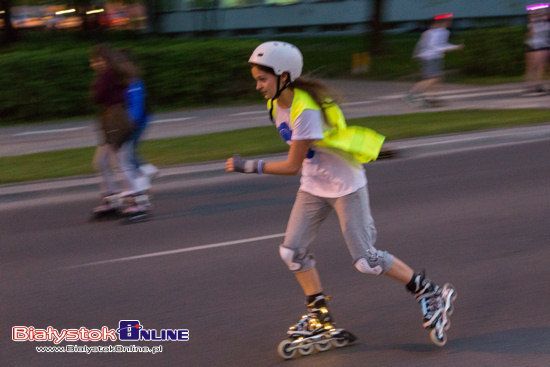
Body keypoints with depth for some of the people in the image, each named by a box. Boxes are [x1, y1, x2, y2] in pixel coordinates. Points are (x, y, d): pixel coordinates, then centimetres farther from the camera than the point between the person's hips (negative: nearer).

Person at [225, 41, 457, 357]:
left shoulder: (305, 111, -30)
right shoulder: (276, 104, -3)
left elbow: (292, 166, -27)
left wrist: (249, 166, -26)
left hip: (345, 185, -8)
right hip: (313, 187, 8)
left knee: (366, 261, -5)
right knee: (292, 251, 3)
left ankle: (432, 295, 11)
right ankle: (320, 317, 17)